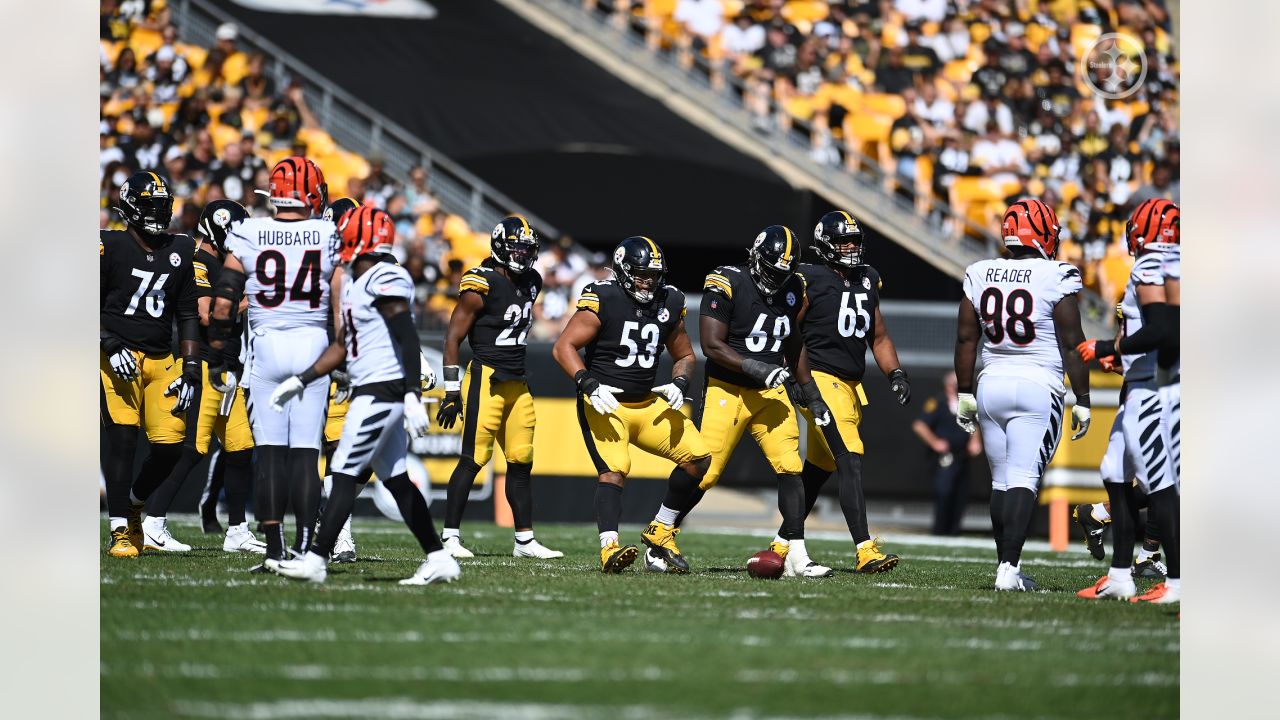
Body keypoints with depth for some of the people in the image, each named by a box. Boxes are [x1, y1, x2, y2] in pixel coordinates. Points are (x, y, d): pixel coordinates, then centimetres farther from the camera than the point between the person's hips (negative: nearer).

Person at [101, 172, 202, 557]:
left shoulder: (180, 251, 11)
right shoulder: (110, 246, -3)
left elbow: (187, 315, 14)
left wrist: (190, 369, 7)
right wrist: (110, 345, -15)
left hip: (161, 360, 4)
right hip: (119, 358, -4)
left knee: (170, 445, -5)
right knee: (122, 440, -13)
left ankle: (132, 503, 23)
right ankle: (120, 531, -8)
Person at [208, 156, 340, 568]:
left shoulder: (249, 237, -1)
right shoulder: (329, 239, -1)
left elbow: (223, 302, -1)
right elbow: (342, 306, 0)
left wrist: (216, 357, 9)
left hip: (265, 347, 0)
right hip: (313, 346, 0)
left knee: (270, 453, 4)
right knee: (306, 452, 2)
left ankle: (275, 550, 0)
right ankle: (303, 548, -2)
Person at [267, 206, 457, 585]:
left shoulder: (385, 280, -14)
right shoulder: (355, 284, 17)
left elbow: (408, 341, -21)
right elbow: (342, 346, 25)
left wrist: (413, 397, -28)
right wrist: (300, 381, 23)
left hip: (382, 391, -10)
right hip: (373, 393, 10)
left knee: (345, 474, -7)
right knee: (396, 480, 9)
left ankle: (316, 559, -4)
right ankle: (438, 559, 9)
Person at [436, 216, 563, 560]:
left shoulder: (530, 283, 11)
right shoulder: (482, 285, -12)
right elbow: (453, 338, -10)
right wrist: (452, 390, -12)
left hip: (517, 383, 8)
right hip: (486, 379, -8)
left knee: (521, 462, 8)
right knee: (474, 458, -9)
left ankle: (525, 540, 13)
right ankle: (450, 536, -4)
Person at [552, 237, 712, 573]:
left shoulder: (669, 303, 5)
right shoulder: (602, 300, -12)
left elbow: (684, 356, 18)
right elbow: (564, 347, -15)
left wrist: (679, 384, -3)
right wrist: (589, 384, -27)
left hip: (648, 404, 6)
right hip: (605, 404, -6)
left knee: (698, 458, -1)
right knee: (614, 469, -25)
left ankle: (660, 532, 11)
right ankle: (609, 548, -35)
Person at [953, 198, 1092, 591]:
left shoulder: (980, 275, 6)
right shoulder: (1056, 279, -8)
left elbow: (965, 338, 9)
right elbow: (1072, 344, -8)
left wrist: (964, 394, 17)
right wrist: (1082, 400, -2)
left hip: (991, 384, 5)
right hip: (1037, 387, -5)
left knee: (1001, 481, 13)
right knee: (1023, 480, -8)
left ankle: (1008, 566, 17)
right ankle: (1009, 568, -17)